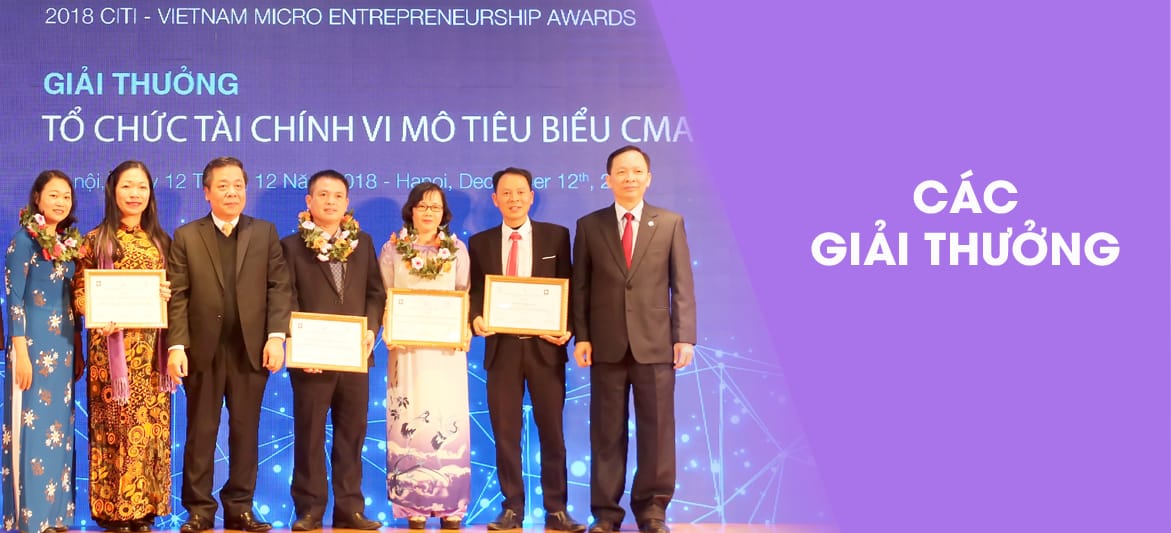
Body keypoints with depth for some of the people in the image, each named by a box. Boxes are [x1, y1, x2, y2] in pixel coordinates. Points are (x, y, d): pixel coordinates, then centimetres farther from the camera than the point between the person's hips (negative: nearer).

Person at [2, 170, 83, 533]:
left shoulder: (70, 242, 11)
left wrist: (76, 348, 14)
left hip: (63, 345, 7)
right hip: (33, 343, -7)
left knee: (59, 429, 9)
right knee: (32, 429, -5)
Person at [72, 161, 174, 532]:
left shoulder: (160, 241, 13)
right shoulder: (96, 240, 3)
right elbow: (79, 294, 1)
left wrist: (166, 296, -6)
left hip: (150, 349, 3)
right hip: (111, 346, -3)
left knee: (150, 425, 2)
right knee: (113, 425, -3)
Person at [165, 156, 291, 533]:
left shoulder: (265, 233, 9)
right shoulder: (186, 237, 6)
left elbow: (279, 287, 2)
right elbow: (177, 296, -1)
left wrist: (276, 336, -9)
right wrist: (176, 346, -10)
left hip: (251, 349, 1)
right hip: (203, 350, -1)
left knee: (246, 432, 6)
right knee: (201, 432, 4)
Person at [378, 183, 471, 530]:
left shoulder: (457, 250, 10)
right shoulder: (393, 249, 7)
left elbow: (466, 296, 9)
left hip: (447, 347, 1)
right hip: (407, 346, -1)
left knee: (449, 418, -3)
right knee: (410, 419, -3)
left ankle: (450, 505, 2)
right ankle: (413, 504, 1)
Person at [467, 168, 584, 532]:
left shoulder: (556, 236, 5)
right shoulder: (480, 242, 9)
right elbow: (474, 293, 9)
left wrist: (567, 327, -12)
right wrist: (476, 319, -13)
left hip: (545, 345, -1)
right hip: (502, 346, 1)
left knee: (552, 430, 3)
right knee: (505, 433, 4)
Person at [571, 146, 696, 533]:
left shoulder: (670, 223, 8)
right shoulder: (589, 225, 8)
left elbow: (682, 286, 3)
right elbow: (580, 287, 6)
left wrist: (684, 337, -5)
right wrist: (581, 337, -3)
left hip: (655, 343, 0)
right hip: (607, 345, 0)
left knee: (656, 429, 2)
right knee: (607, 432, 4)